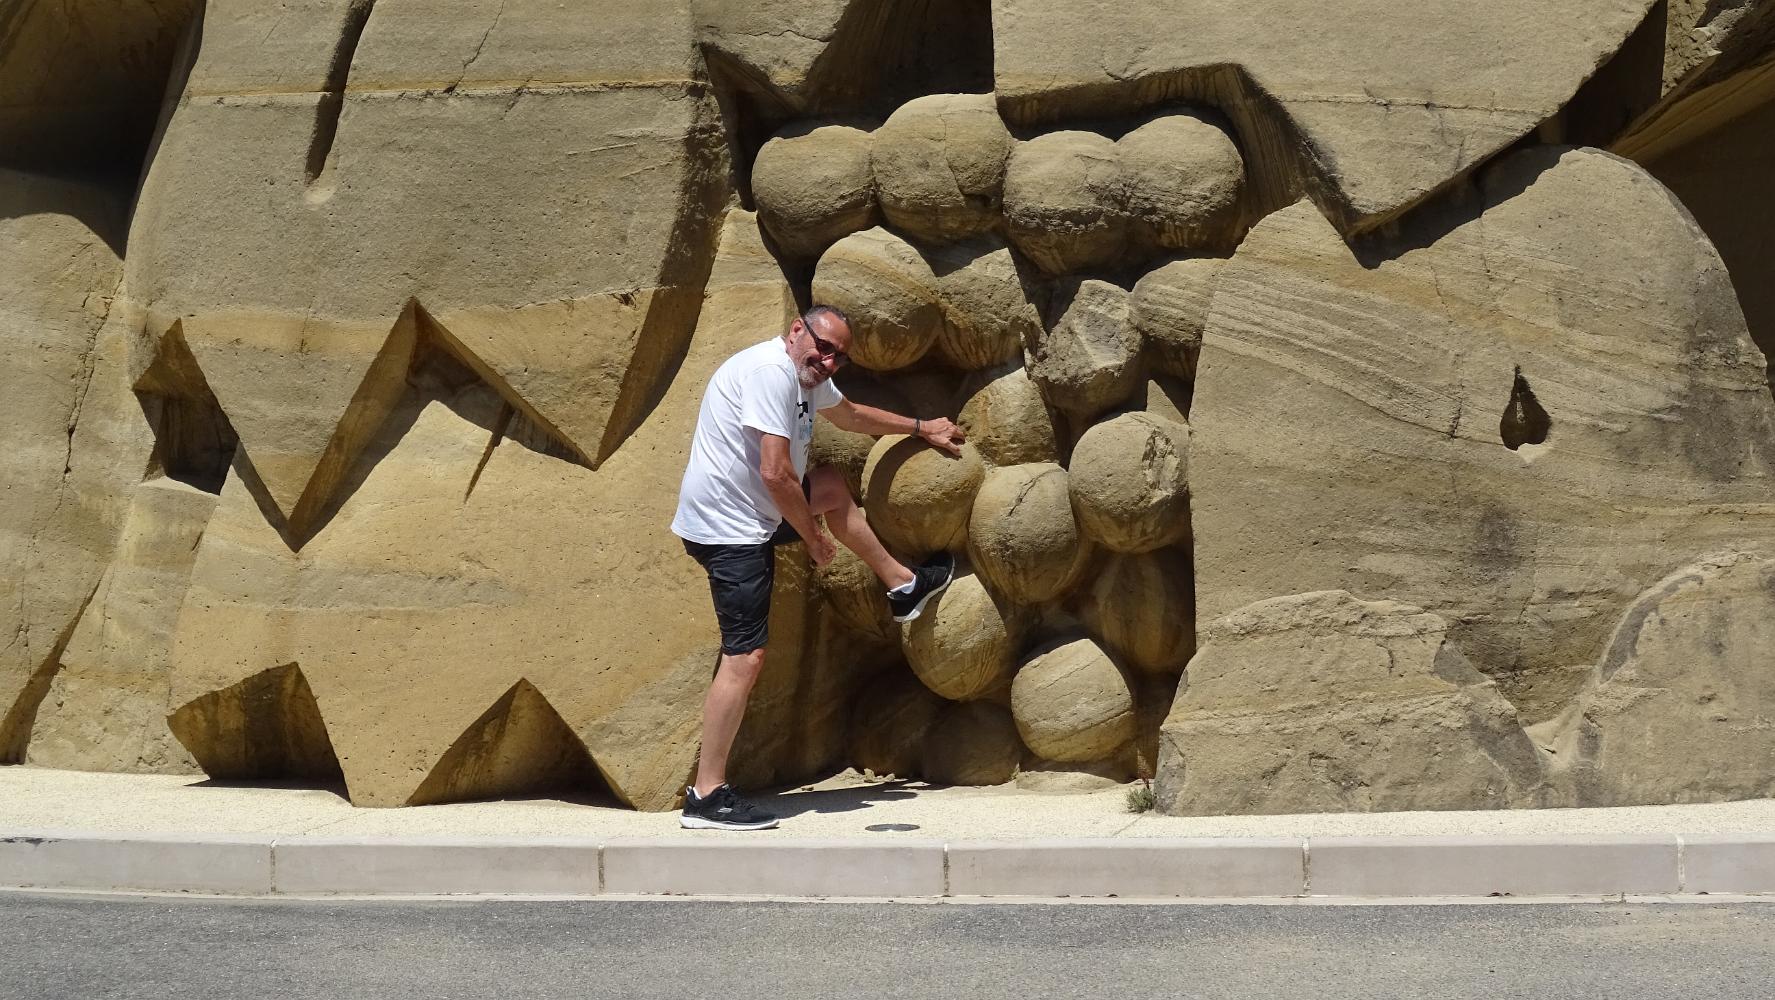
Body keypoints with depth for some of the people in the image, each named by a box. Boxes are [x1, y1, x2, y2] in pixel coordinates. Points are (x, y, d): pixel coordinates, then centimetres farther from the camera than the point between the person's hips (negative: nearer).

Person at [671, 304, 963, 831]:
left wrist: (921, 428, 41)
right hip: (729, 526, -11)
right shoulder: (770, 370, -21)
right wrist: (813, 537, -12)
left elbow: (850, 414, 33)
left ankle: (902, 586, 43)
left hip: (753, 511, 11)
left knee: (833, 486, 26)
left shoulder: (808, 376, 11)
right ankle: (706, 797, -10)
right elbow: (776, 473, -26)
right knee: (745, 657, -12)